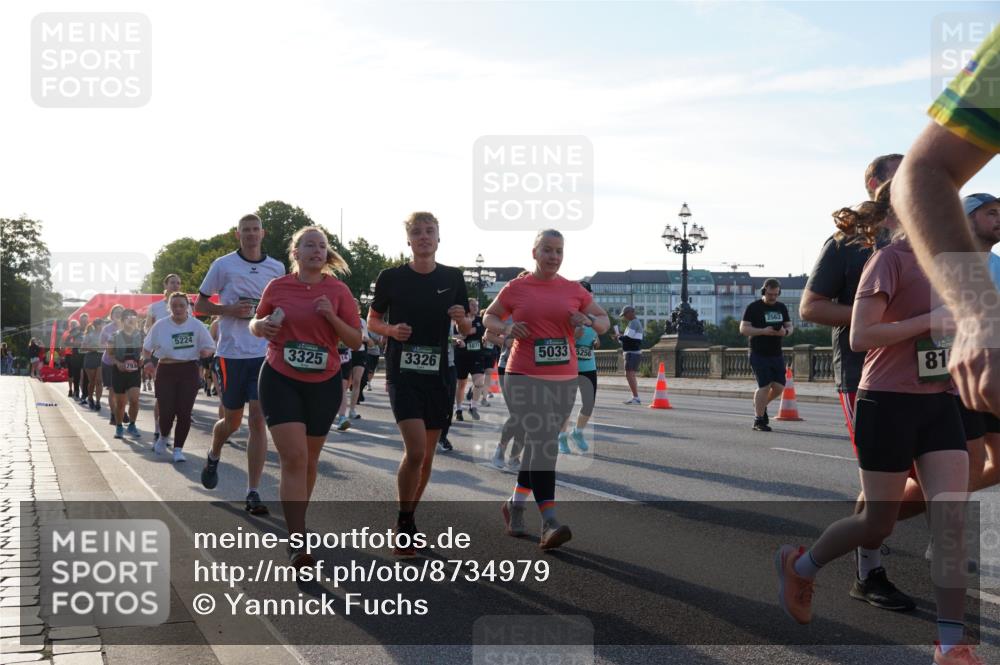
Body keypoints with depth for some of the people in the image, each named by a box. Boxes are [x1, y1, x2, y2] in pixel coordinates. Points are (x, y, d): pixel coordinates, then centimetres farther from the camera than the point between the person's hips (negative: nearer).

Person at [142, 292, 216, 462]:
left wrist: (205, 351, -16)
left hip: (189, 372, 0)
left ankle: (178, 449, 10)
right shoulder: (161, 325, 1)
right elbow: (147, 347, 11)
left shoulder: (196, 325, 0)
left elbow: (210, 347, 7)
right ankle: (164, 437, 27)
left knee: (184, 412, -4)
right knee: (166, 411, -6)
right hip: (166, 371, 0)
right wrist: (147, 360, -7)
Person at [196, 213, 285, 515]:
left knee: (259, 420, -7)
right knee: (233, 420, 8)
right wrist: (230, 309, -11)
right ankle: (214, 456, 43)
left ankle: (253, 494, -3)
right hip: (231, 353, -1)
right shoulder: (223, 265, 0)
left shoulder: (277, 268, 8)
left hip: (265, 354, 1)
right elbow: (199, 305, 5)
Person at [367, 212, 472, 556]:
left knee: (427, 454, 9)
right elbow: (372, 321, 8)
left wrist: (462, 319, -12)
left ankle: (408, 519, 28)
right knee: (415, 449, -17)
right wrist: (391, 330, -13)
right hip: (402, 373, -4)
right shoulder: (392, 277, -2)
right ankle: (404, 523, 1)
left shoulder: (452, 278, 5)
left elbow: (467, 330, 11)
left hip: (438, 374, 4)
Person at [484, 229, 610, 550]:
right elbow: (489, 317, 15)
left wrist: (588, 320, -7)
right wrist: (506, 328, -6)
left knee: (539, 443, 12)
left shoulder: (574, 290, 9)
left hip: (564, 380, 4)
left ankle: (515, 504, 32)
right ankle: (549, 522, -20)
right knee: (543, 442, -17)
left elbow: (604, 322, 15)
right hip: (525, 378, -4)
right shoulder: (515, 289, 3)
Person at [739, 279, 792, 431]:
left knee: (779, 386, 2)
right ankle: (759, 420, 1)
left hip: (777, 354, 6)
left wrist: (785, 332, -9)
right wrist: (763, 331, -23)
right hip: (759, 354, -6)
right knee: (764, 386, -10)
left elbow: (789, 326, 16)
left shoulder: (782, 307, 12)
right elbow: (743, 328, -10)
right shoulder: (753, 307, -5)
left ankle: (761, 405, 29)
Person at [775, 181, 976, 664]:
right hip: (889, 405, -7)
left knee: (953, 518, -6)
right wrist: (929, 320, -20)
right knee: (879, 524, 5)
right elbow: (860, 336, -19)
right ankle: (799, 566, 32)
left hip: (938, 402, 7)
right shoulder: (889, 260, -10)